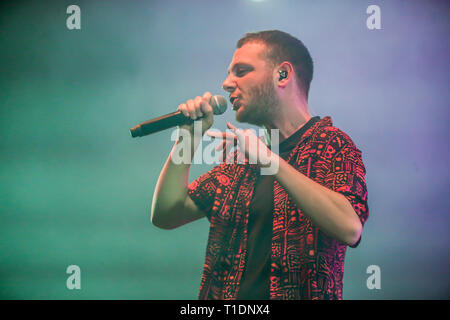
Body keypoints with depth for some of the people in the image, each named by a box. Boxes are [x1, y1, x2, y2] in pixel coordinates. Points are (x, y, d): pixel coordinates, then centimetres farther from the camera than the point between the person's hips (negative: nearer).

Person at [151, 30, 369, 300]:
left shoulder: (330, 144, -2)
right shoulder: (243, 157, 15)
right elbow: (165, 215, 14)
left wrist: (271, 161, -22)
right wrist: (189, 138, 6)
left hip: (300, 294, -3)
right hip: (226, 295, 4)